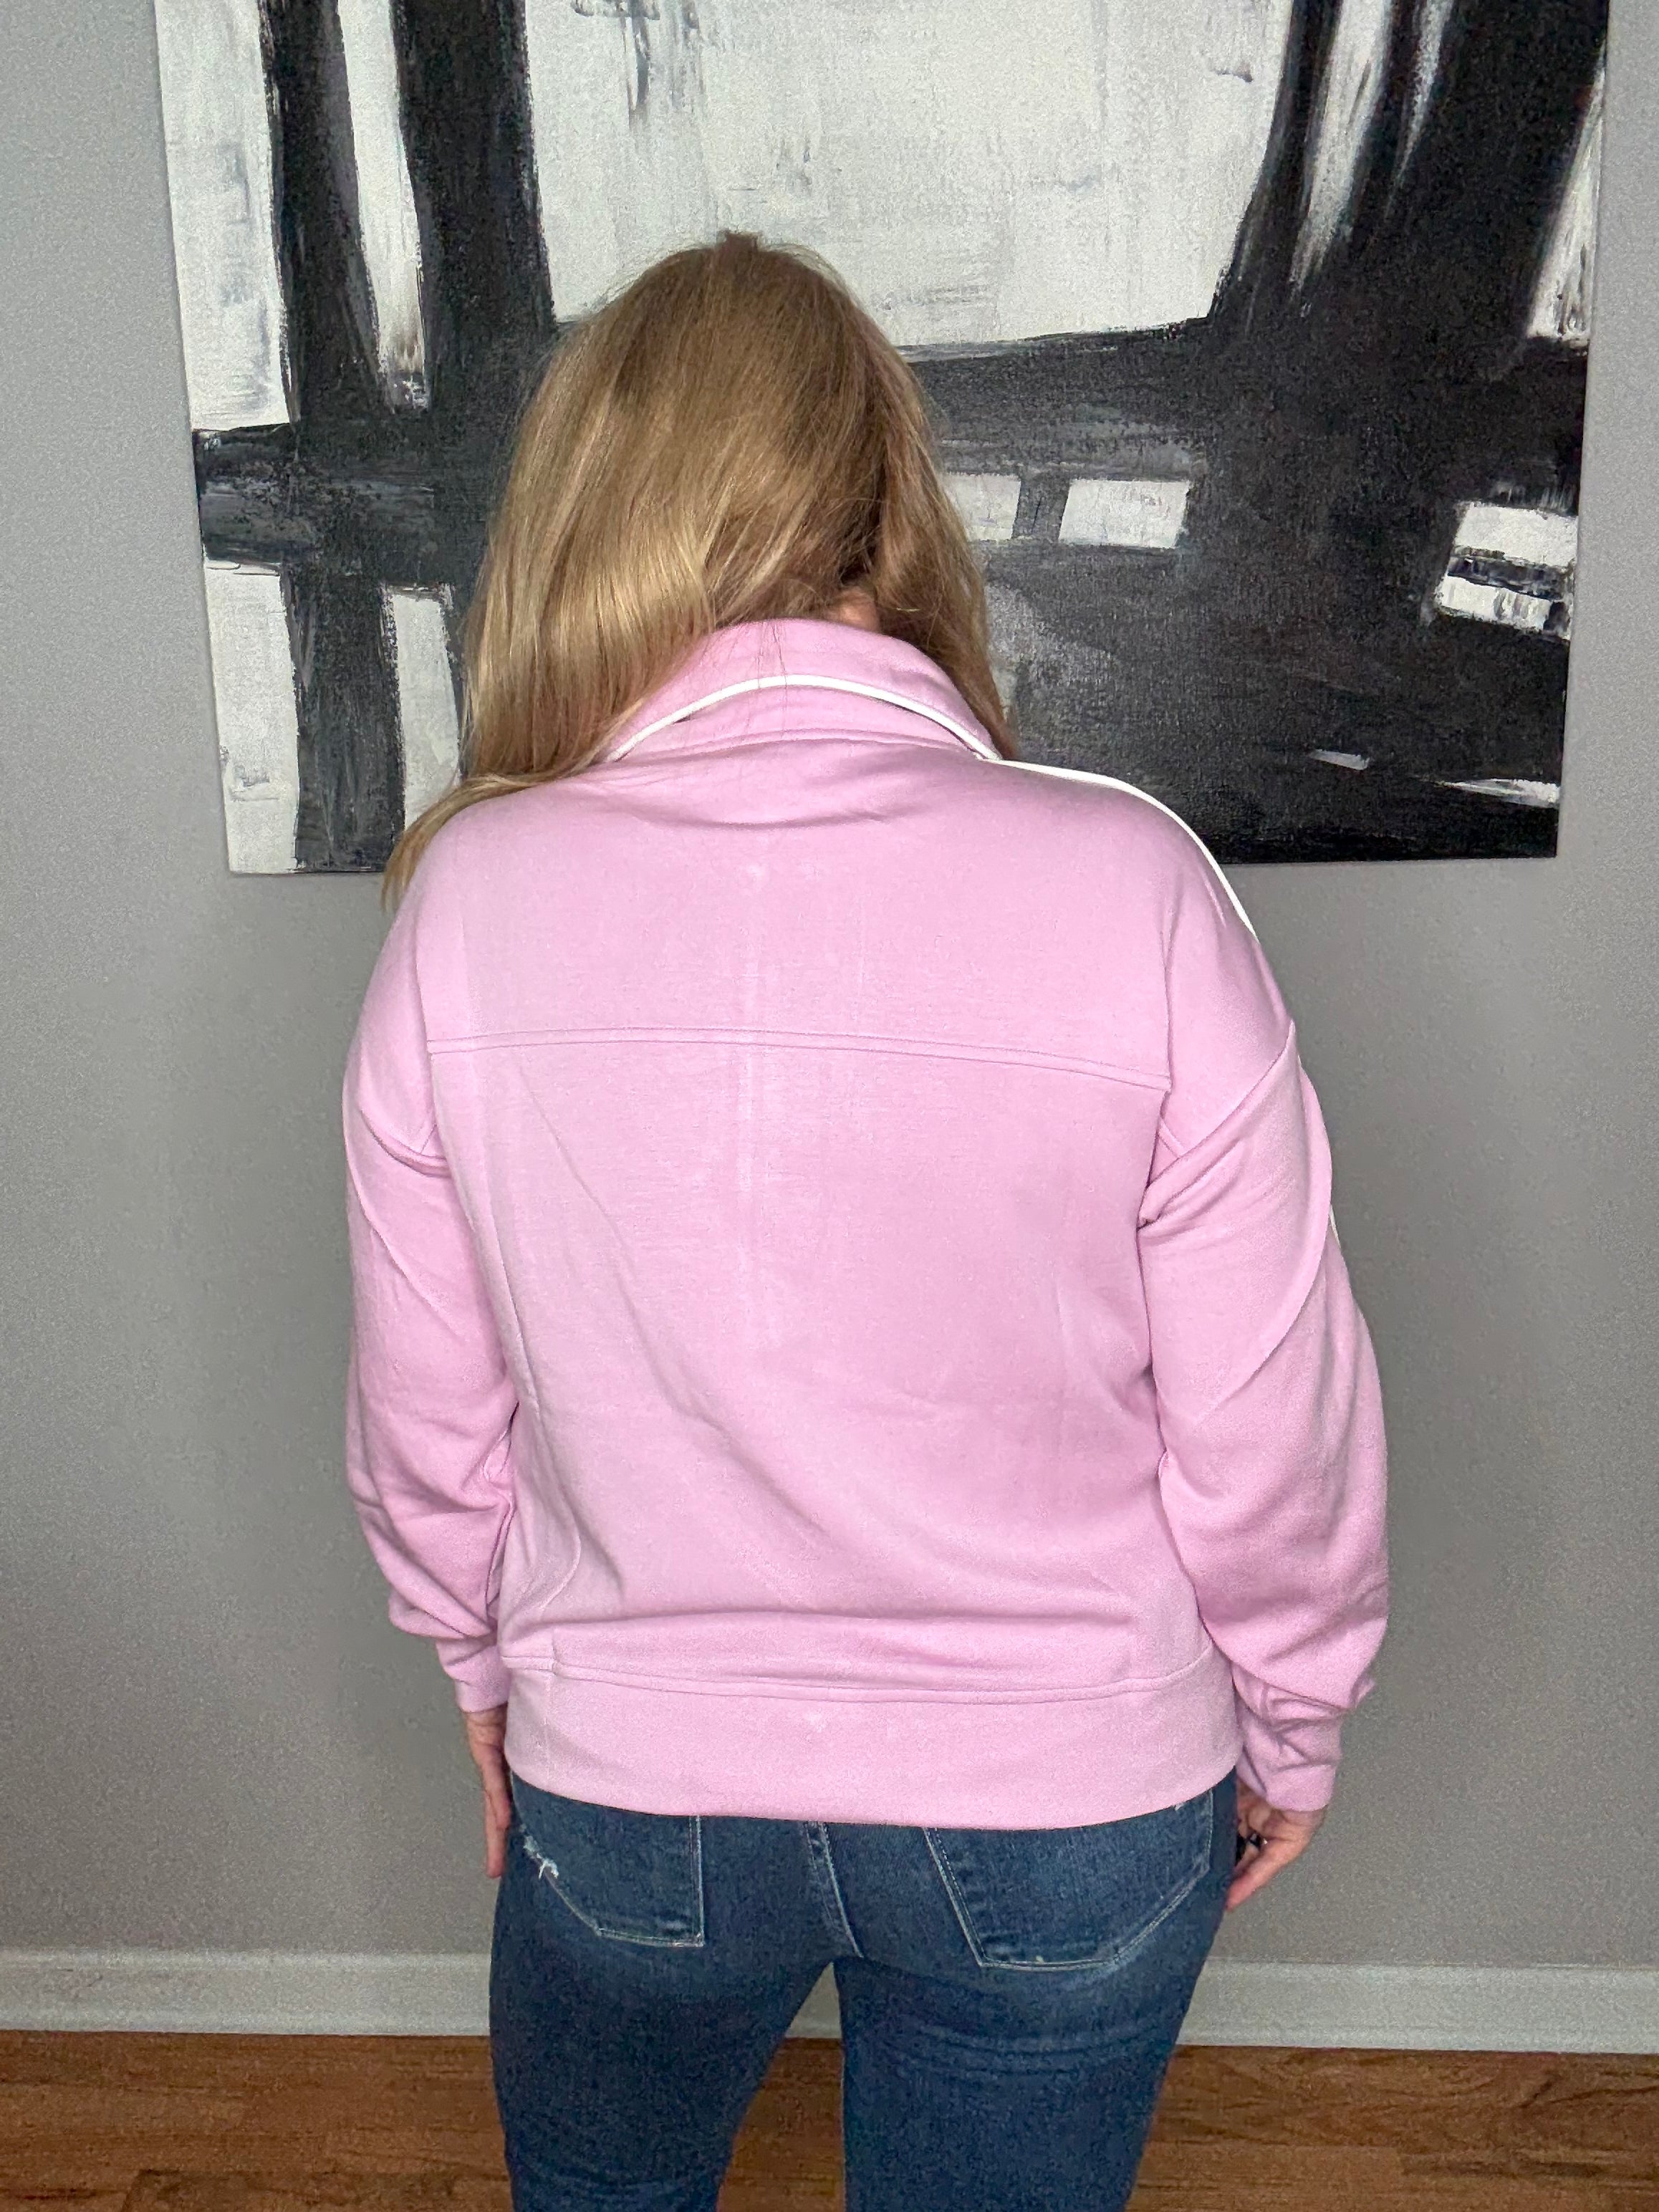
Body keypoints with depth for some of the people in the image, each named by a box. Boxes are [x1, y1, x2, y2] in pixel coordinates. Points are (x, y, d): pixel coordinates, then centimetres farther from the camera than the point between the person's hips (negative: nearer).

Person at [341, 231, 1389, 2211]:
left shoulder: (472, 895, -17)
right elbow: (1270, 1428, -13)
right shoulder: (1132, 886, -21)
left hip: (624, 1788, 1)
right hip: (1067, 1817, 0)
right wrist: (1292, 1724, 6)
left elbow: (425, 1412, -6)